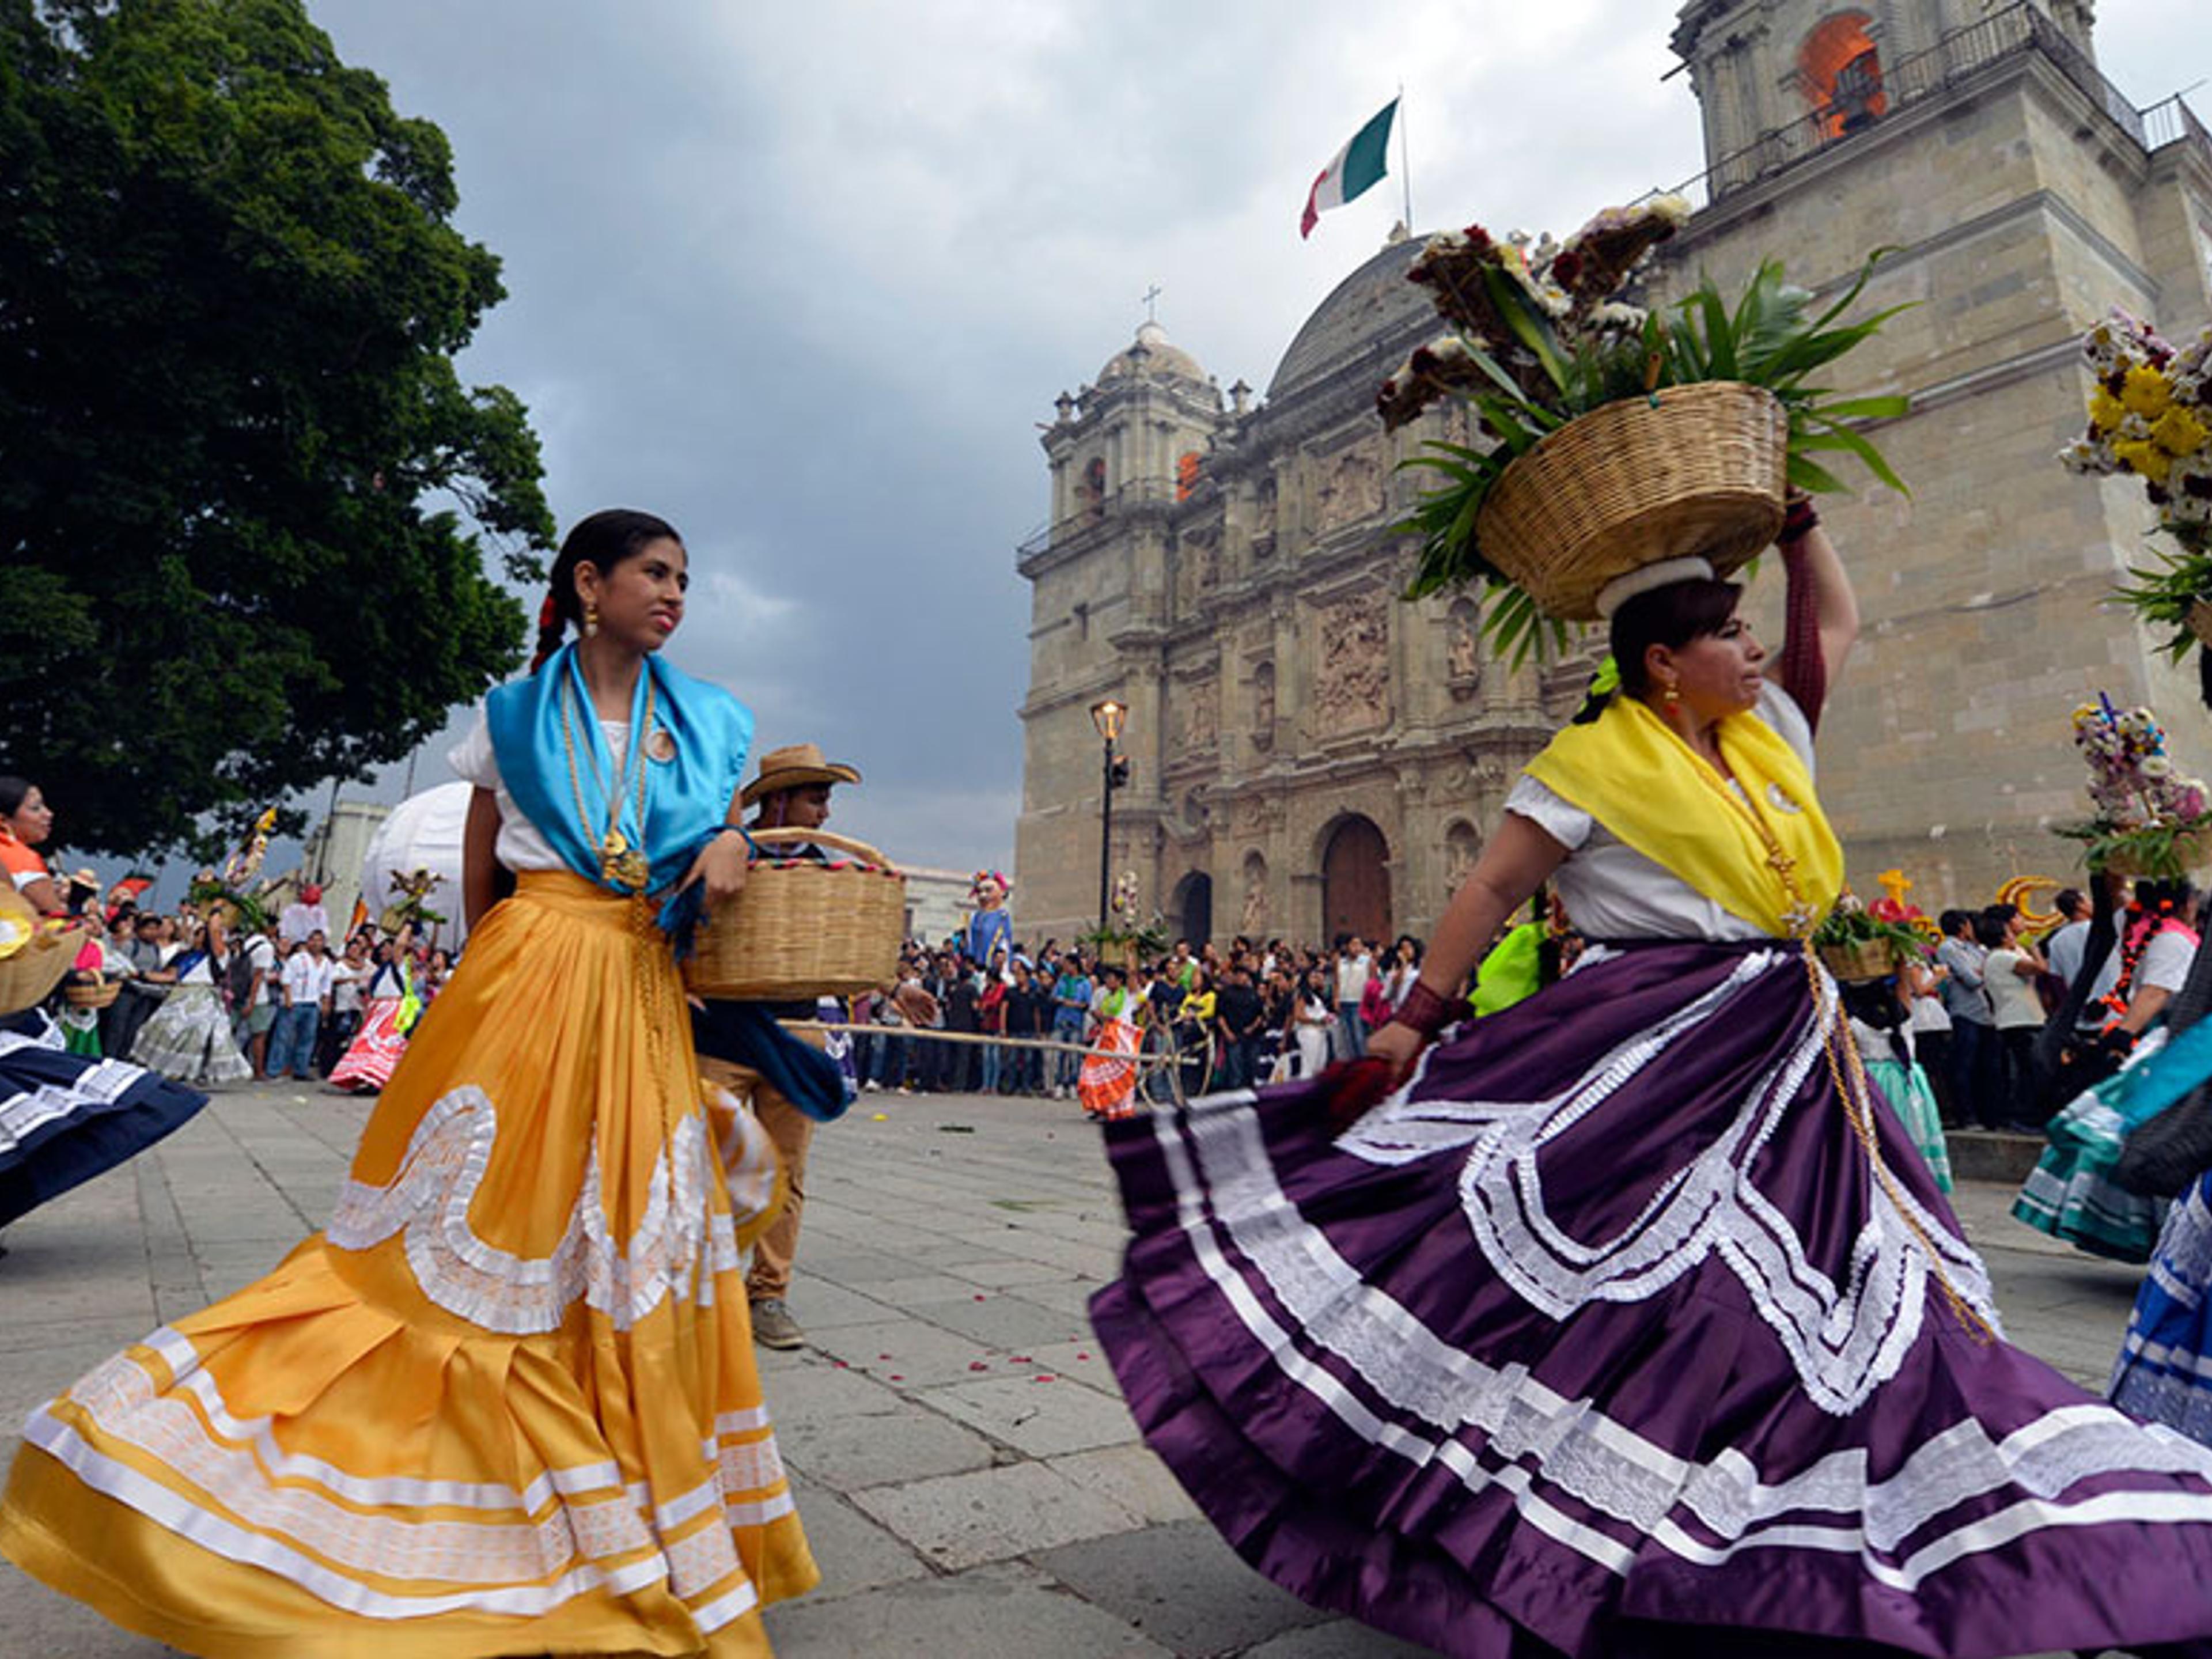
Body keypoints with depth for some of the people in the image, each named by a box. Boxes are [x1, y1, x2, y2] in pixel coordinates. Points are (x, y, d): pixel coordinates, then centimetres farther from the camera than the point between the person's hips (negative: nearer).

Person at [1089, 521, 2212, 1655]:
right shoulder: (1596, 762, -8)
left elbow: (1834, 623, 31)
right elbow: (1490, 889, -10)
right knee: (1621, 1296, -8)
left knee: (1786, 1305, 11)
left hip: (1786, 1066, 8)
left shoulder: (1769, 735, 15)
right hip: (1645, 1054, -8)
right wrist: (1417, 1019, -14)